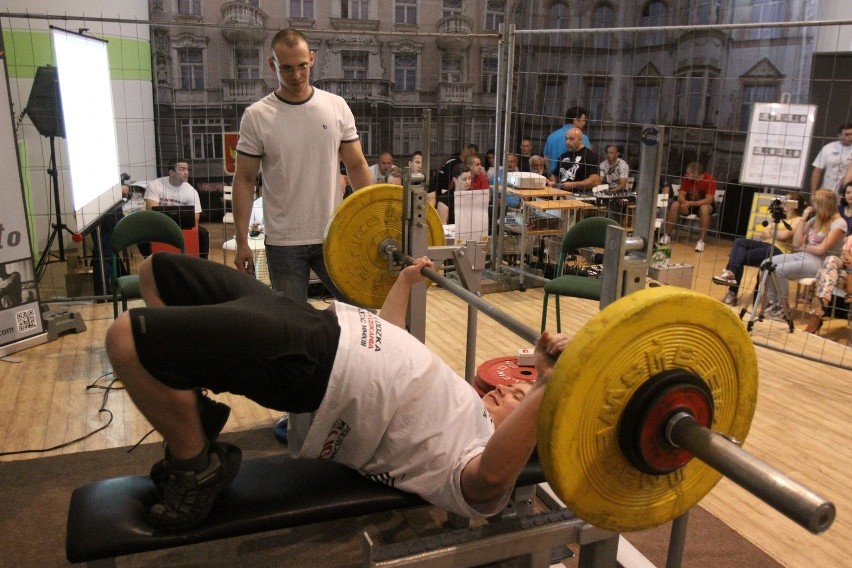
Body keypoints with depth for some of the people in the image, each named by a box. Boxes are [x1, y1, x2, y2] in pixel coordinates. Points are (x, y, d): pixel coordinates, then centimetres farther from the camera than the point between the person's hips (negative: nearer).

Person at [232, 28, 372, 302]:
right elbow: (245, 180, -1)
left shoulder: (337, 107, 1)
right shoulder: (256, 116, -4)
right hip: (283, 242, -1)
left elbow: (356, 166, 5)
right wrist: (242, 241, -4)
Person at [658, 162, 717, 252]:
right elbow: (681, 195, -14)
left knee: (704, 209, -37)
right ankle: (667, 235, -14)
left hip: (704, 204, -3)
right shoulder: (686, 178, -14)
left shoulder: (710, 179, -25)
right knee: (675, 205, -24)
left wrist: (691, 203, -40)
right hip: (689, 203, 3)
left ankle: (701, 240, -31)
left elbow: (708, 200, -29)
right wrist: (684, 202, -38)